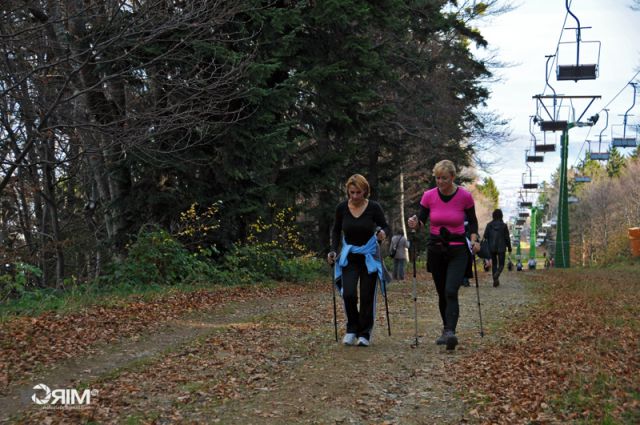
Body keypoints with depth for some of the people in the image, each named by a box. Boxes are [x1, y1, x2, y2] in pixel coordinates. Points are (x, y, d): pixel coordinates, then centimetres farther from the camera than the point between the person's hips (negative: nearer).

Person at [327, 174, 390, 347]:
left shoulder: (374, 207, -13)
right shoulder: (341, 208, -7)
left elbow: (385, 226, -2)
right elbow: (336, 230, 6)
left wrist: (383, 233, -25)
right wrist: (333, 250, -5)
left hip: (369, 256, -1)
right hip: (349, 256, 1)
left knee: (367, 296, 0)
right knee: (348, 294, -13)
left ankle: (364, 334, 15)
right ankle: (352, 329, 9)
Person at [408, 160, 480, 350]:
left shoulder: (465, 196, -9)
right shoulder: (429, 196, -6)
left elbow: (472, 220, 6)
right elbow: (421, 219, -1)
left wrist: (474, 239, -9)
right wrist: (415, 222, -24)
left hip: (458, 250, -3)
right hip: (436, 249, 3)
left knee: (451, 291, -19)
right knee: (442, 293, 12)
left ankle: (450, 332, -27)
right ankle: (446, 329, 30)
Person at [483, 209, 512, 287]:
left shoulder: (489, 225, -2)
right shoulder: (504, 225, -5)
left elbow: (485, 236, -3)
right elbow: (507, 238, -2)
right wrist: (509, 248, 7)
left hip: (492, 248, 2)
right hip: (501, 248, -2)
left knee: (494, 264, 14)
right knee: (501, 264, 7)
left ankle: (495, 280, 9)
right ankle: (496, 274, -24)